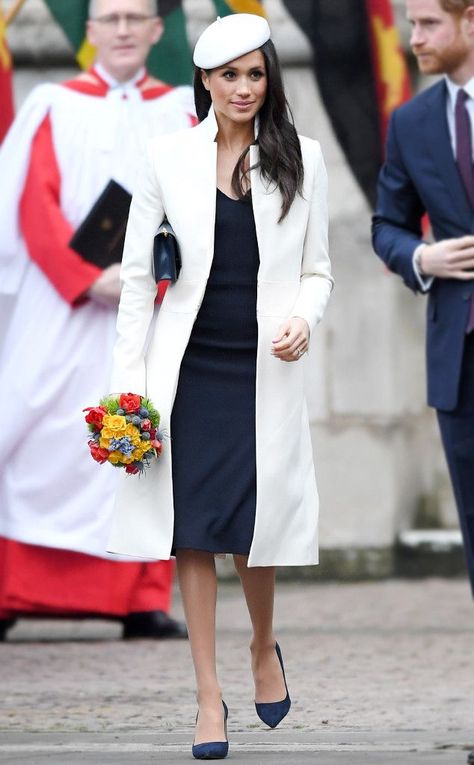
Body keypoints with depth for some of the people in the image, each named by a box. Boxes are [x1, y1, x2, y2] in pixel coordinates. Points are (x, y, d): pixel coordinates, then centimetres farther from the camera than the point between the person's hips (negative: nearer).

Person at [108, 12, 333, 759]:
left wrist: (304, 317, -15)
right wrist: (129, 378, -3)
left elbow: (316, 270, 7)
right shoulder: (170, 156, 1)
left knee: (253, 527, 3)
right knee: (194, 530, 0)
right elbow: (137, 273, 3)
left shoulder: (300, 159, 2)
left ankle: (265, 649, 33)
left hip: (264, 369, 0)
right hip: (189, 366, 0)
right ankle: (209, 697, 6)